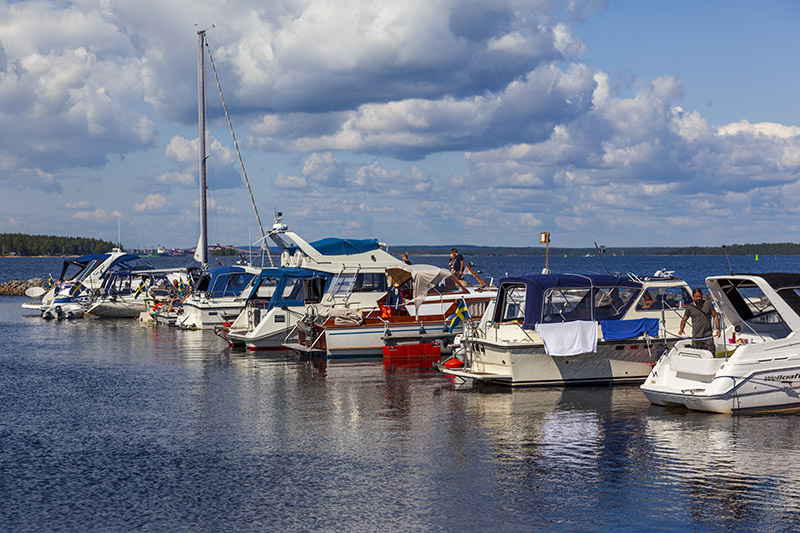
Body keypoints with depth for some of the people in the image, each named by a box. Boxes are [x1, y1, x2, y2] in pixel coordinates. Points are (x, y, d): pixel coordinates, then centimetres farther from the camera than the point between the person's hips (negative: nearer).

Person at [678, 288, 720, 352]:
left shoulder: (708, 303, 2)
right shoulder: (689, 307, 3)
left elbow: (715, 316, 7)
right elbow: (684, 319, 12)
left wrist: (718, 328, -4)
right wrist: (681, 329, -7)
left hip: (708, 335, -1)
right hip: (696, 337, 1)